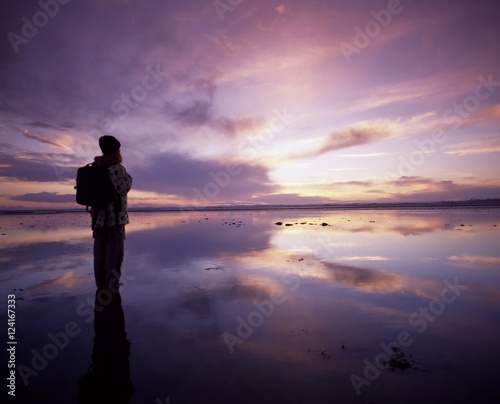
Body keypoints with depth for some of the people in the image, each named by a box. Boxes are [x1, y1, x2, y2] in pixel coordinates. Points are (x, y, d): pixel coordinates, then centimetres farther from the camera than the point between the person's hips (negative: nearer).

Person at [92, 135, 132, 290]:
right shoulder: (117, 168, -9)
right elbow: (124, 188, -21)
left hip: (99, 219, 7)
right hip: (114, 219, -7)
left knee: (100, 258, 10)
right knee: (114, 257, -3)